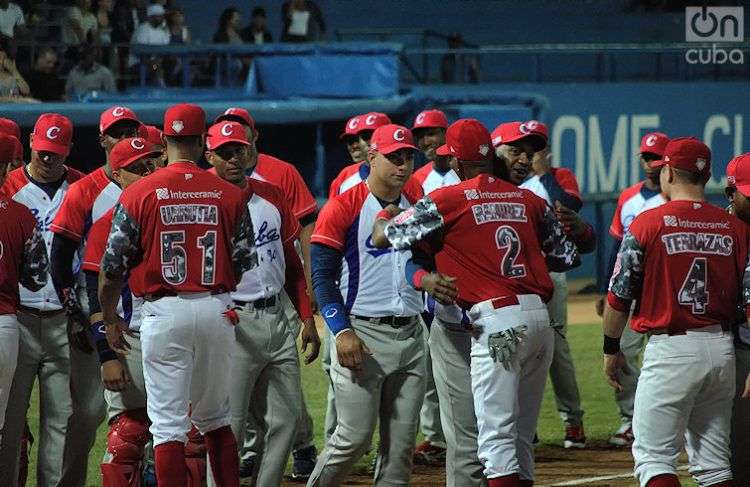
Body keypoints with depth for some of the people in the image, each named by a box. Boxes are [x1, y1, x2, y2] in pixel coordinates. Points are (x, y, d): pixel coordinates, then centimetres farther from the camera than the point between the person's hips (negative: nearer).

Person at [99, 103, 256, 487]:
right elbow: (247, 265, 5)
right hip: (217, 310, 2)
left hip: (164, 312, -2)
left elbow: (112, 267, -2)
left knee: (168, 422, -1)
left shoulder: (139, 194, -5)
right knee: (215, 417, 18)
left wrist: (110, 318, 13)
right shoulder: (229, 195, 1)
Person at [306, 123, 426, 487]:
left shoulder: (418, 209, 13)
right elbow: (322, 277, -8)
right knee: (355, 436, -8)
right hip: (362, 332, -6)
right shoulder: (343, 208, -4)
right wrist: (342, 332, -18)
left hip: (410, 334, 6)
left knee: (402, 440, 4)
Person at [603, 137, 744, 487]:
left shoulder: (647, 224, -7)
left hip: (670, 351, -5)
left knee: (653, 456, -2)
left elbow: (619, 296, -3)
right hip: (722, 350, 5)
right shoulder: (734, 229, 5)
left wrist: (611, 349, 11)